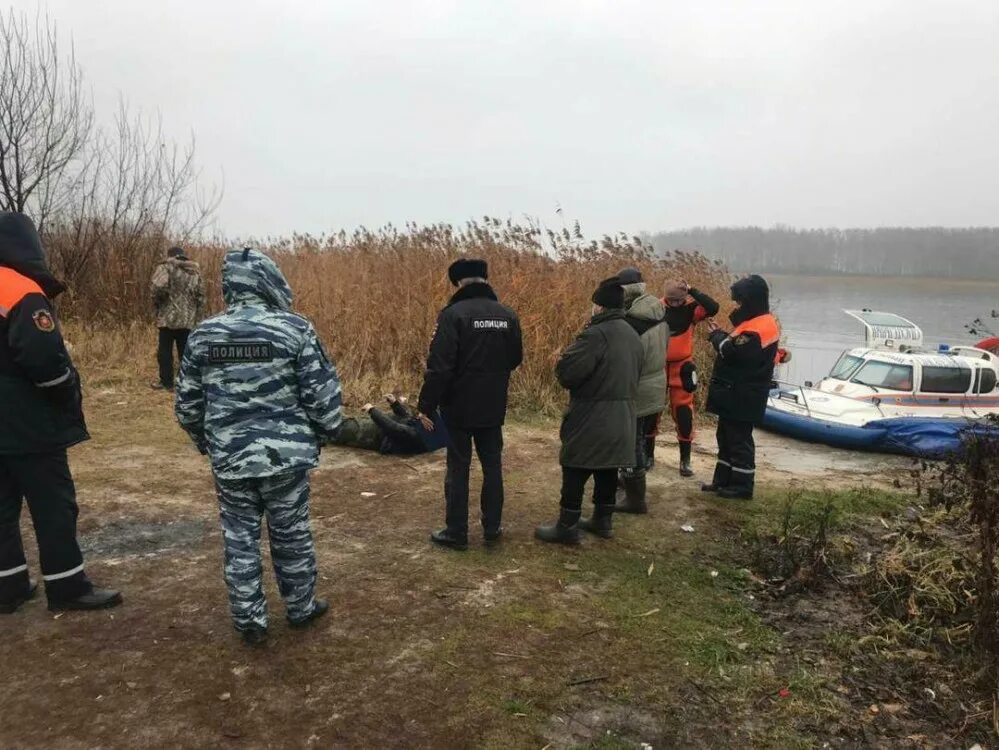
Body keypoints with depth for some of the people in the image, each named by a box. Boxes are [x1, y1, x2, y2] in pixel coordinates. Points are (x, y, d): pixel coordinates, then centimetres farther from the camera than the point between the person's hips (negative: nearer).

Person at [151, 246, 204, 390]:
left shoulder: (167, 267, -3)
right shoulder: (195, 271, 14)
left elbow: (159, 287, -19)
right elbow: (201, 295, 10)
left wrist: (156, 304, -3)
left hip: (169, 317, -4)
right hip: (189, 319, 5)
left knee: (165, 351, 6)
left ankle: (166, 383, 11)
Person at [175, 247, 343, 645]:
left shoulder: (202, 335, 1)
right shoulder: (295, 329, -9)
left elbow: (188, 402, 9)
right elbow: (322, 392, -7)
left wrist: (205, 442, 25)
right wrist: (327, 432, 10)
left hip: (229, 458, 2)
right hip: (286, 455, -2)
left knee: (240, 539, 14)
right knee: (291, 534, 14)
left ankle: (250, 621, 24)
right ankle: (301, 608, 30)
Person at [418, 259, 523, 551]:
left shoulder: (453, 314, -16)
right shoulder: (508, 315, 0)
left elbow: (439, 365, -19)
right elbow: (515, 359, 10)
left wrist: (427, 405, -12)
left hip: (459, 406, -4)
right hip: (494, 407, 4)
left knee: (458, 469, 6)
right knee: (492, 466, 14)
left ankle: (456, 532, 15)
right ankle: (492, 528, 23)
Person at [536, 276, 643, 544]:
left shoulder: (596, 334, -20)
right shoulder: (633, 335, 9)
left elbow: (566, 372, -22)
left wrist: (568, 352, -2)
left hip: (592, 418, -8)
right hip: (621, 417, 9)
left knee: (575, 471, 1)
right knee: (607, 469, 18)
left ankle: (568, 527, 8)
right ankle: (603, 520, 29)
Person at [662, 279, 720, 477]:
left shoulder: (690, 308, -6)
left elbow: (713, 308, -21)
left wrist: (693, 292, -23)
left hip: (682, 367, -1)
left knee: (683, 412, 1)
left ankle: (685, 459, 11)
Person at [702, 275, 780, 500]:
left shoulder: (758, 328, -21)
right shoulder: (758, 322, 14)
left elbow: (732, 352, -26)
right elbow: (739, 346, 13)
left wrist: (716, 336, -9)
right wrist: (722, 335, -1)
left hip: (742, 397, -10)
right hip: (736, 394, 10)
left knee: (739, 439, -1)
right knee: (727, 436, 16)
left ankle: (742, 486, 9)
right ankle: (723, 480, 25)